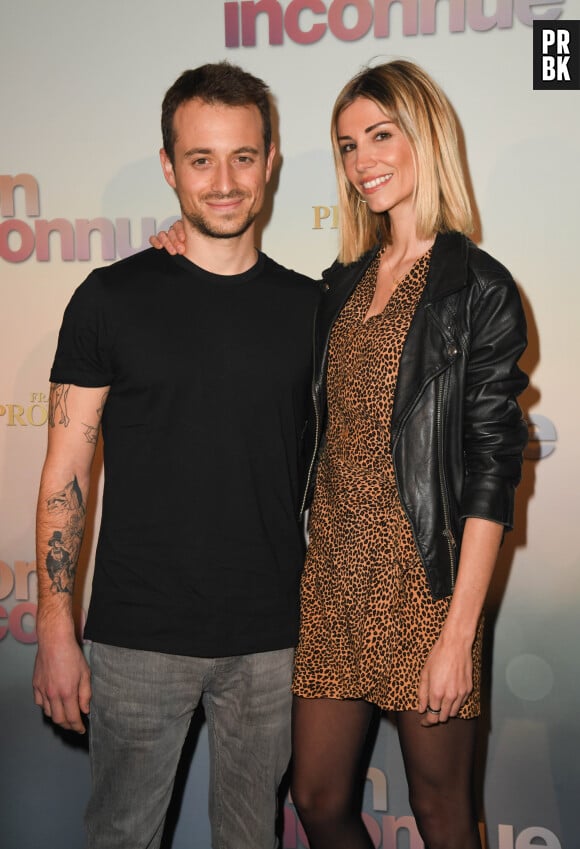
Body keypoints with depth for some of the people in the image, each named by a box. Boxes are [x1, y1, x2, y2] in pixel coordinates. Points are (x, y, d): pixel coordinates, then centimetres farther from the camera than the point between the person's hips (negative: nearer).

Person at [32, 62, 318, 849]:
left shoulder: (309, 307, 4)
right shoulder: (112, 298, -4)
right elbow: (66, 472, -3)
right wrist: (55, 630, -8)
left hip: (272, 637, 2)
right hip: (140, 637, -2)